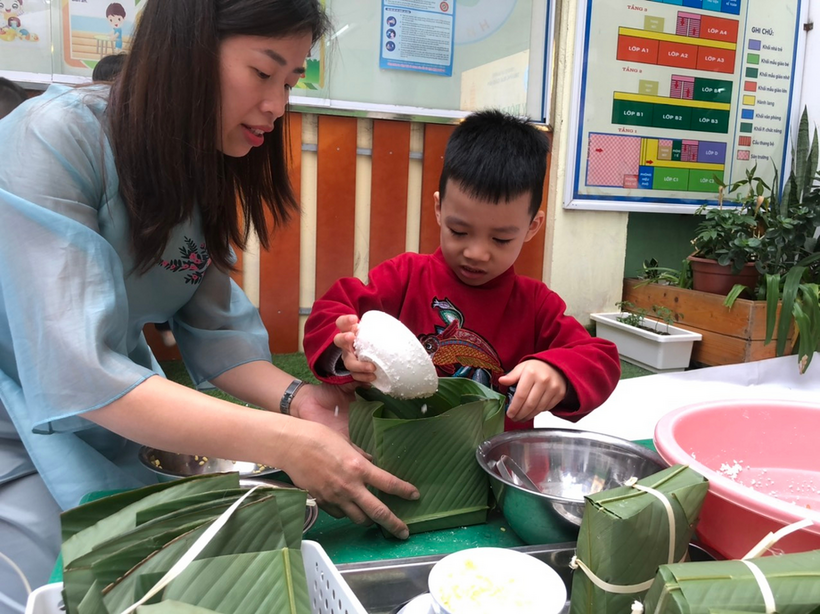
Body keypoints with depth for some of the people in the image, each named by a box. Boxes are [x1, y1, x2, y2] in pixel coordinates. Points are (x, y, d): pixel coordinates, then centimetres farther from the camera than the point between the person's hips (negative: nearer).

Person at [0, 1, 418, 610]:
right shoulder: (56, 139, -26)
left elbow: (213, 327, -5)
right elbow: (71, 371, -34)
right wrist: (282, 442, -39)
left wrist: (294, 397, -24)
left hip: (115, 425, 6)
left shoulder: (205, 171, -3)